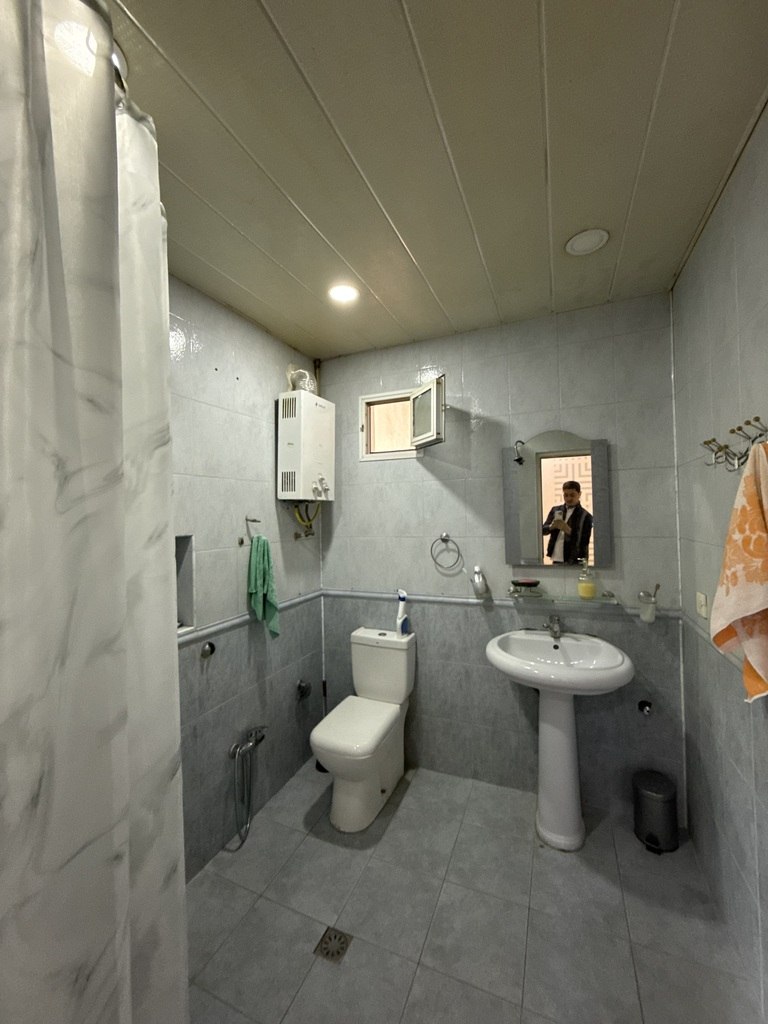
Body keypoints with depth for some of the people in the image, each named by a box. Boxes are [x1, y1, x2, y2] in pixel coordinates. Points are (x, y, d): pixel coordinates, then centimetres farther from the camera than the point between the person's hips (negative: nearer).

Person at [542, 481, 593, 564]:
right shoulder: (555, 510, 10)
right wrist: (551, 527, -16)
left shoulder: (585, 516, -3)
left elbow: (584, 542, -8)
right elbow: (542, 530, 6)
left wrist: (569, 531, -24)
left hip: (574, 562, -4)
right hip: (556, 560, 4)